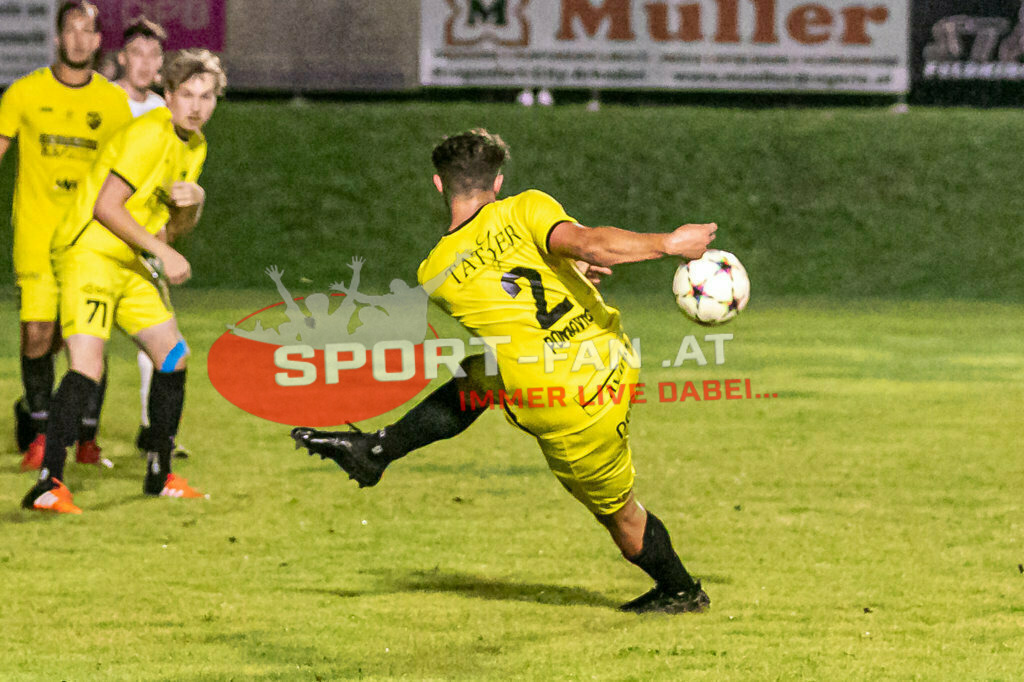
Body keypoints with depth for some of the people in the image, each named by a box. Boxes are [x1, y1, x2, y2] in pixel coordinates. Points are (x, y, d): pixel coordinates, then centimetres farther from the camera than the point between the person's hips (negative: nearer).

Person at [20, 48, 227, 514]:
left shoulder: (194, 146, 12)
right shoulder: (148, 135, -17)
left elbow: (175, 226, 18)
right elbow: (106, 206, -20)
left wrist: (195, 201, -4)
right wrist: (162, 252, -17)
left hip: (130, 267, 10)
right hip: (89, 253, -10)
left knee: (173, 357, 12)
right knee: (87, 368, -23)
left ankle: (159, 475, 25)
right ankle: (47, 486, -27)